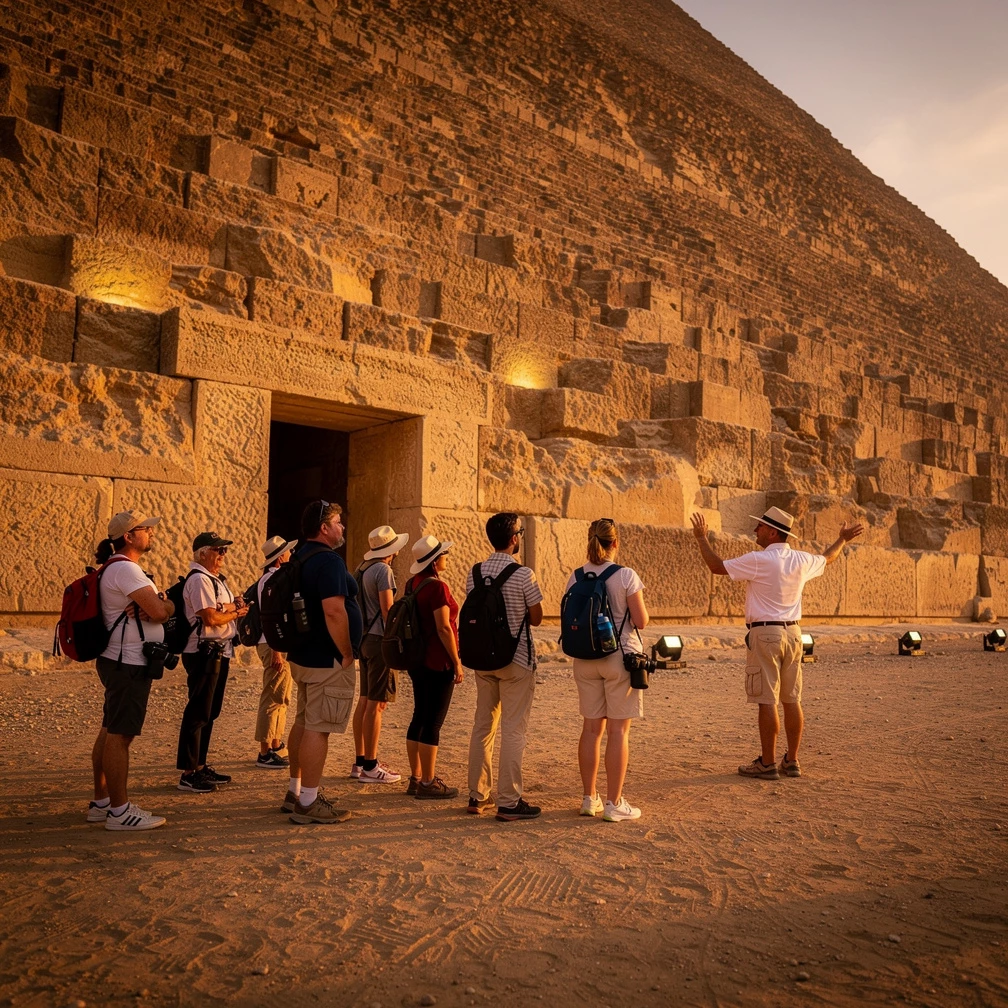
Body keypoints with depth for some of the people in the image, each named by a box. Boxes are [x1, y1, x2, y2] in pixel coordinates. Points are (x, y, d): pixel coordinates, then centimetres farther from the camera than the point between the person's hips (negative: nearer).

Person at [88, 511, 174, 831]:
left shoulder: (120, 568, 17)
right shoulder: (125, 569, -17)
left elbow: (160, 606, 12)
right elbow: (160, 610, -25)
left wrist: (158, 605, -10)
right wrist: (166, 604, -3)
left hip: (121, 663, 11)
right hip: (128, 664, -11)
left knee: (110, 732, 15)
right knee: (120, 735, -5)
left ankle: (101, 802, 24)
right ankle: (119, 810, 0)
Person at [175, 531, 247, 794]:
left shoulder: (216, 579, 17)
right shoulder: (199, 580, -14)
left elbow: (225, 609, 17)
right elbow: (211, 617, -21)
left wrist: (235, 605, -4)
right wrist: (236, 613, -6)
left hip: (219, 652, 10)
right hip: (203, 652, -10)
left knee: (210, 712, 14)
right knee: (198, 713, -6)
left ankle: (200, 766, 23)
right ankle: (188, 774, 0)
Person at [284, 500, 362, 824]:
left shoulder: (300, 558, 13)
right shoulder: (328, 560, -19)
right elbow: (334, 611, -28)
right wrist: (347, 653, -19)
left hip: (303, 655, 10)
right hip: (327, 660, -10)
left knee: (304, 722, 18)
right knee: (318, 728, -5)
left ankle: (295, 792, 28)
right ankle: (308, 803, 1)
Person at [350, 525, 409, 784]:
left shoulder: (363, 569, 15)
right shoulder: (383, 570, -14)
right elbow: (387, 609, -19)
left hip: (365, 638, 10)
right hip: (380, 639, -10)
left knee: (364, 701, 13)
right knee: (376, 704, -6)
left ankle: (360, 762, 19)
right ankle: (370, 767, -2)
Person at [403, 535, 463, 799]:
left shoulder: (412, 584, 10)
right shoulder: (437, 587, -17)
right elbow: (443, 628, -19)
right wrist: (456, 662, -13)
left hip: (417, 659, 9)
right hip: (438, 662, -9)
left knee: (419, 717, 14)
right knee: (433, 721, -2)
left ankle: (415, 778, 21)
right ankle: (428, 783, 4)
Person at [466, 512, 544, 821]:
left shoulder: (475, 572, 2)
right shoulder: (523, 574, -14)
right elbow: (536, 618, -5)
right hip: (516, 659, -6)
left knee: (482, 725, 14)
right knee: (513, 730, 0)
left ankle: (477, 795, 21)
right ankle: (509, 802, 3)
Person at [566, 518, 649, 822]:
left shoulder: (575, 577, 2)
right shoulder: (626, 575, -11)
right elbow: (641, 621, -9)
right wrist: (640, 606, 10)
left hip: (585, 659, 5)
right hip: (620, 656, -4)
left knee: (592, 727, 12)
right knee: (618, 729, 2)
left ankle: (590, 798, 18)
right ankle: (614, 803, 5)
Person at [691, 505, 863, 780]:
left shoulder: (758, 560, -12)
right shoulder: (802, 560, 7)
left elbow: (716, 566, -9)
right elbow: (826, 558, 28)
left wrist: (701, 538, 5)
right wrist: (843, 539, 47)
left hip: (765, 633, -7)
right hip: (793, 632, 7)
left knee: (767, 701, -3)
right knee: (792, 700, 10)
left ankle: (767, 764, 2)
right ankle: (791, 761, 17)